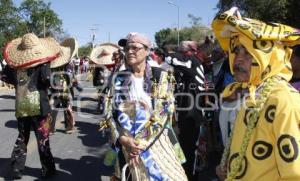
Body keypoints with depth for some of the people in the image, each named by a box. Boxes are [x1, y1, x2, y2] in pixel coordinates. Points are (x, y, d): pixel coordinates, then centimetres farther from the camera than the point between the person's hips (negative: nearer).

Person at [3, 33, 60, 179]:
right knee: (42, 139, 6)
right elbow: (46, 79, -22)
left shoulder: (16, 66, 5)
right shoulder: (42, 64, -8)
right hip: (38, 106, -4)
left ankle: (16, 170, 20)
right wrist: (46, 64, -8)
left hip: (21, 107, 4)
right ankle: (47, 170, 15)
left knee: (21, 139, 17)